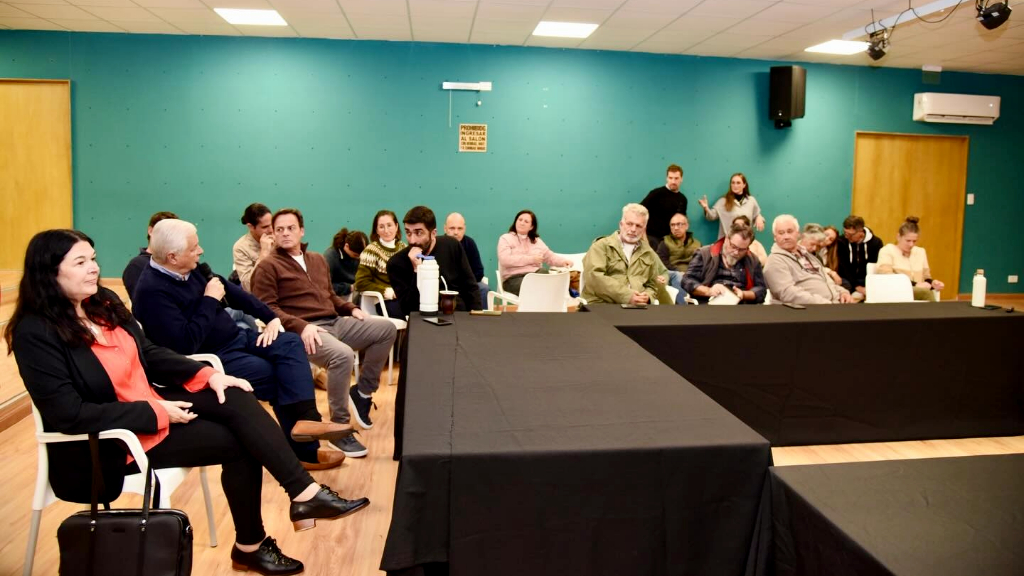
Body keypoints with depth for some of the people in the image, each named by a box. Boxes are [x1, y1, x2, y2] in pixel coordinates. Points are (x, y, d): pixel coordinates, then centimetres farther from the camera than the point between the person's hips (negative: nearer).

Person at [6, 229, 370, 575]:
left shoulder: (103, 302, 4)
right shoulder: (36, 333, -19)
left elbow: (149, 354, 10)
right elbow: (69, 414, -23)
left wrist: (207, 375, -5)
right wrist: (157, 413, -23)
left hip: (150, 404, 7)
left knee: (235, 400, -17)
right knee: (236, 442, -15)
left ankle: (306, 494, -18)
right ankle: (250, 546, 4)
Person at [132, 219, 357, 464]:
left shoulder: (190, 268, 5)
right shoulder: (152, 292, -21)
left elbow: (231, 291, 15)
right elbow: (186, 344, -29)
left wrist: (270, 317, 6)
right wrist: (210, 301, -19)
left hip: (235, 337, 8)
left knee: (290, 343, -13)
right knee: (277, 376, -16)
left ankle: (304, 419, -27)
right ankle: (304, 451, -3)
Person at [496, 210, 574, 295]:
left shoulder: (536, 240, 23)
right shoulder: (505, 238, 6)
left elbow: (550, 256, 24)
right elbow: (505, 260, -10)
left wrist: (563, 261, 1)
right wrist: (531, 259, -8)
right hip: (514, 278, -5)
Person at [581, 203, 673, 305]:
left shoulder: (649, 253, 20)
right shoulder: (602, 246, 5)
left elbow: (653, 285, 26)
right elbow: (593, 276, -11)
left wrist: (647, 297, 0)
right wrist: (626, 295, -16)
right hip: (601, 305, -5)